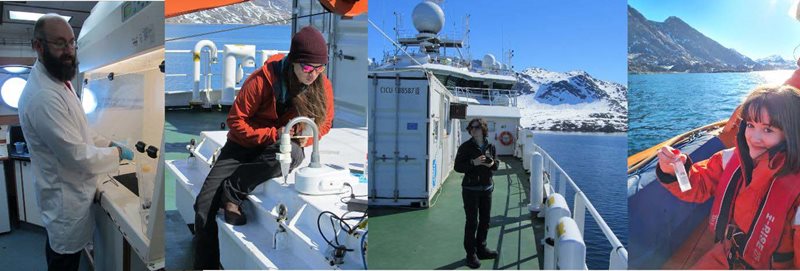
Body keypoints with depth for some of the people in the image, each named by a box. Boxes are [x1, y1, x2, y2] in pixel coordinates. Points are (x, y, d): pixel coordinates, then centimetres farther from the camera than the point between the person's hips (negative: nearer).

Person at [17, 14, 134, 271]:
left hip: (71, 188, 9)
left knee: (61, 249, 25)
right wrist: (117, 153, -13)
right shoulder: (42, 96, -29)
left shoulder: (58, 82, 5)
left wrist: (108, 144, 4)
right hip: (66, 197, -9)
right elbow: (78, 156, -28)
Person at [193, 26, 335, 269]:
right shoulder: (262, 80, -21)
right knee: (205, 203, -13)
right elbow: (236, 120, -13)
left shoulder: (322, 86, -12)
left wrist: (307, 137, -17)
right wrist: (273, 135, -25)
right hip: (246, 145, 0)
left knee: (293, 154, -39)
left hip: (284, 146, 1)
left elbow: (324, 122, 5)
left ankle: (232, 193, -19)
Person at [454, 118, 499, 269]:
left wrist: (492, 164, -9)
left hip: (487, 188, 5)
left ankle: (481, 248, 32)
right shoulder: (465, 147, -9)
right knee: (472, 222, -2)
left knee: (485, 221, 15)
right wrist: (473, 162, -25)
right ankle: (471, 254, 9)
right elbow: (457, 166, -12)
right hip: (471, 189, -5)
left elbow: (496, 164, 15)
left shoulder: (490, 147, 4)